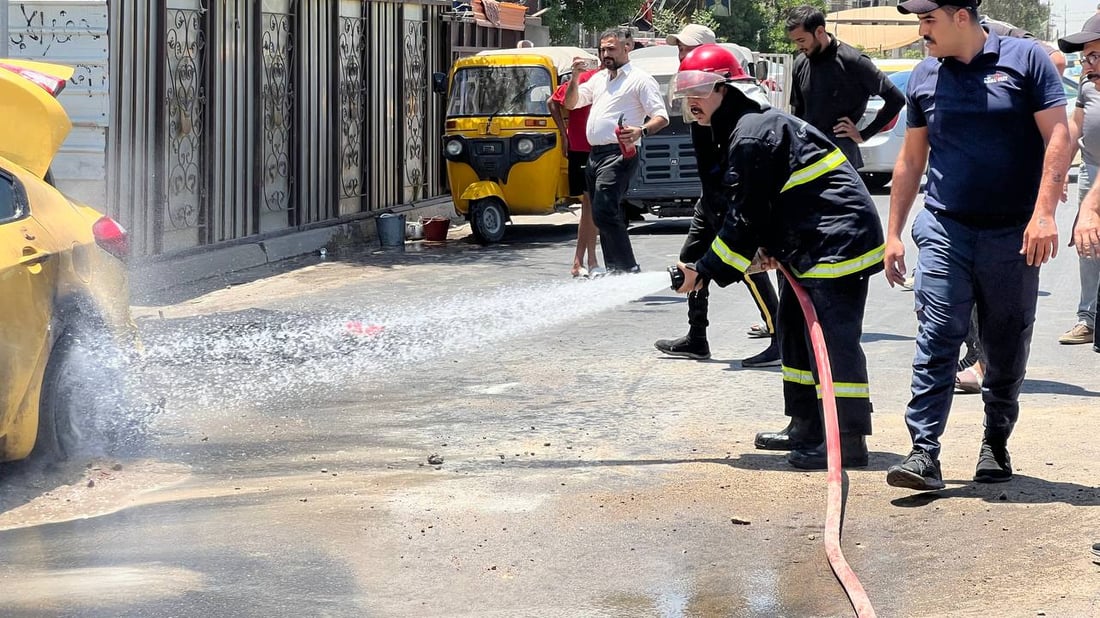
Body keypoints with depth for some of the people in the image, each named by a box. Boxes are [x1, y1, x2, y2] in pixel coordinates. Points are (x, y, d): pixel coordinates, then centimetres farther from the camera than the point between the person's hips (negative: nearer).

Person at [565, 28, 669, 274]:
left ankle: (629, 269, -17)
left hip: (618, 154, -9)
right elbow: (570, 103, 24)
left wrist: (641, 131, -30)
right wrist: (575, 77, 6)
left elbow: (662, 117, -10)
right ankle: (614, 270, 16)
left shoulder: (640, 79, -2)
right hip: (595, 154, 9)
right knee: (604, 215, 10)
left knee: (604, 212, -20)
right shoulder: (598, 78, 22)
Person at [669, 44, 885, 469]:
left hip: (838, 240, -12)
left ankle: (848, 442, -10)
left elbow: (746, 217, -17)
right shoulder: (737, 131, 17)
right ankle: (807, 429, 24)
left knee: (833, 339, -11)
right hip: (815, 244, 12)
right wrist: (771, 246, 7)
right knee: (795, 327, 16)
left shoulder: (751, 136, -18)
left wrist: (705, 272, -10)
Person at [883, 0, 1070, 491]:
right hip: (945, 229, 2)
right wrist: (893, 233, 14)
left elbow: (1057, 136, -6)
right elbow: (911, 160, 16)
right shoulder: (924, 78, 9)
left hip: (1013, 234, -2)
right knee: (936, 340, -10)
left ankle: (996, 446, 25)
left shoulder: (1025, 59, -2)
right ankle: (924, 452, -13)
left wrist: (1043, 212, -16)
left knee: (1007, 349, 9)